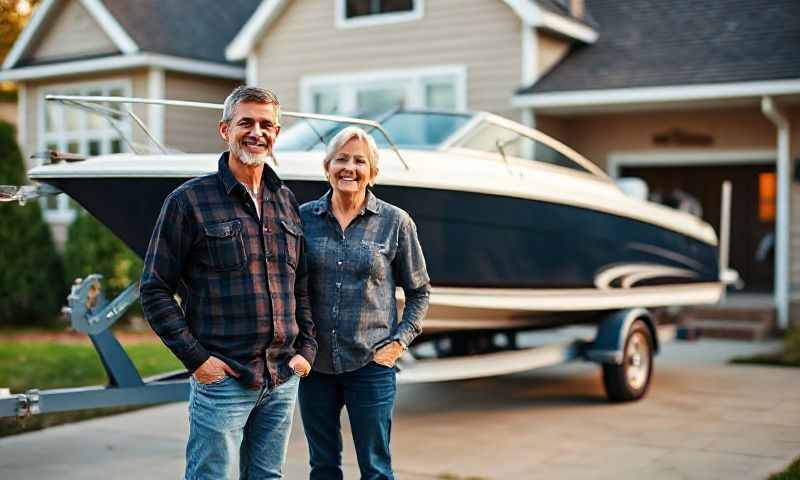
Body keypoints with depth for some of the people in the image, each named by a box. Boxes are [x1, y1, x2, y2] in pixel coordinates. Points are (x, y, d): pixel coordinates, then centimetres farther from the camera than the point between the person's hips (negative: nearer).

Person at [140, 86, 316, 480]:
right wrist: (196, 358, -12)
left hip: (283, 379, 5)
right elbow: (155, 289, -6)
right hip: (222, 378, -5)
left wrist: (306, 349, 7)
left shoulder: (286, 201, 11)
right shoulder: (190, 200, -5)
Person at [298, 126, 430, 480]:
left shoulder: (395, 222, -2)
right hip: (314, 363, 2)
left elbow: (419, 291, 6)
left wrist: (400, 341, -4)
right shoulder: (305, 217, 1)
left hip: (371, 364, -2)